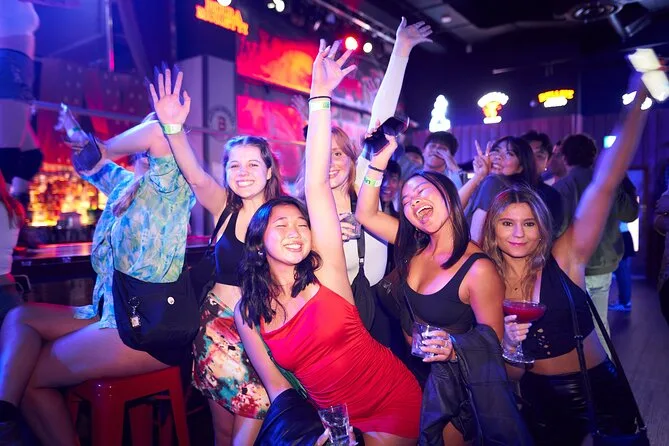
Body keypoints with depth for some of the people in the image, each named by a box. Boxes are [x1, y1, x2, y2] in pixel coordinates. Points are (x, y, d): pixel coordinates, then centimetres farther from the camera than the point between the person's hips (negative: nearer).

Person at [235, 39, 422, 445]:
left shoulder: (324, 270, -14)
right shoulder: (247, 315, -4)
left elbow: (316, 188, -24)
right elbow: (277, 387, 1)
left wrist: (321, 98, -26)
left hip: (394, 403, -3)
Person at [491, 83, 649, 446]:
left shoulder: (563, 260, -16)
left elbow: (604, 185, -23)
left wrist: (639, 98, -26)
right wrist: (508, 345, -26)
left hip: (600, 391, -2)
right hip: (540, 400, 2)